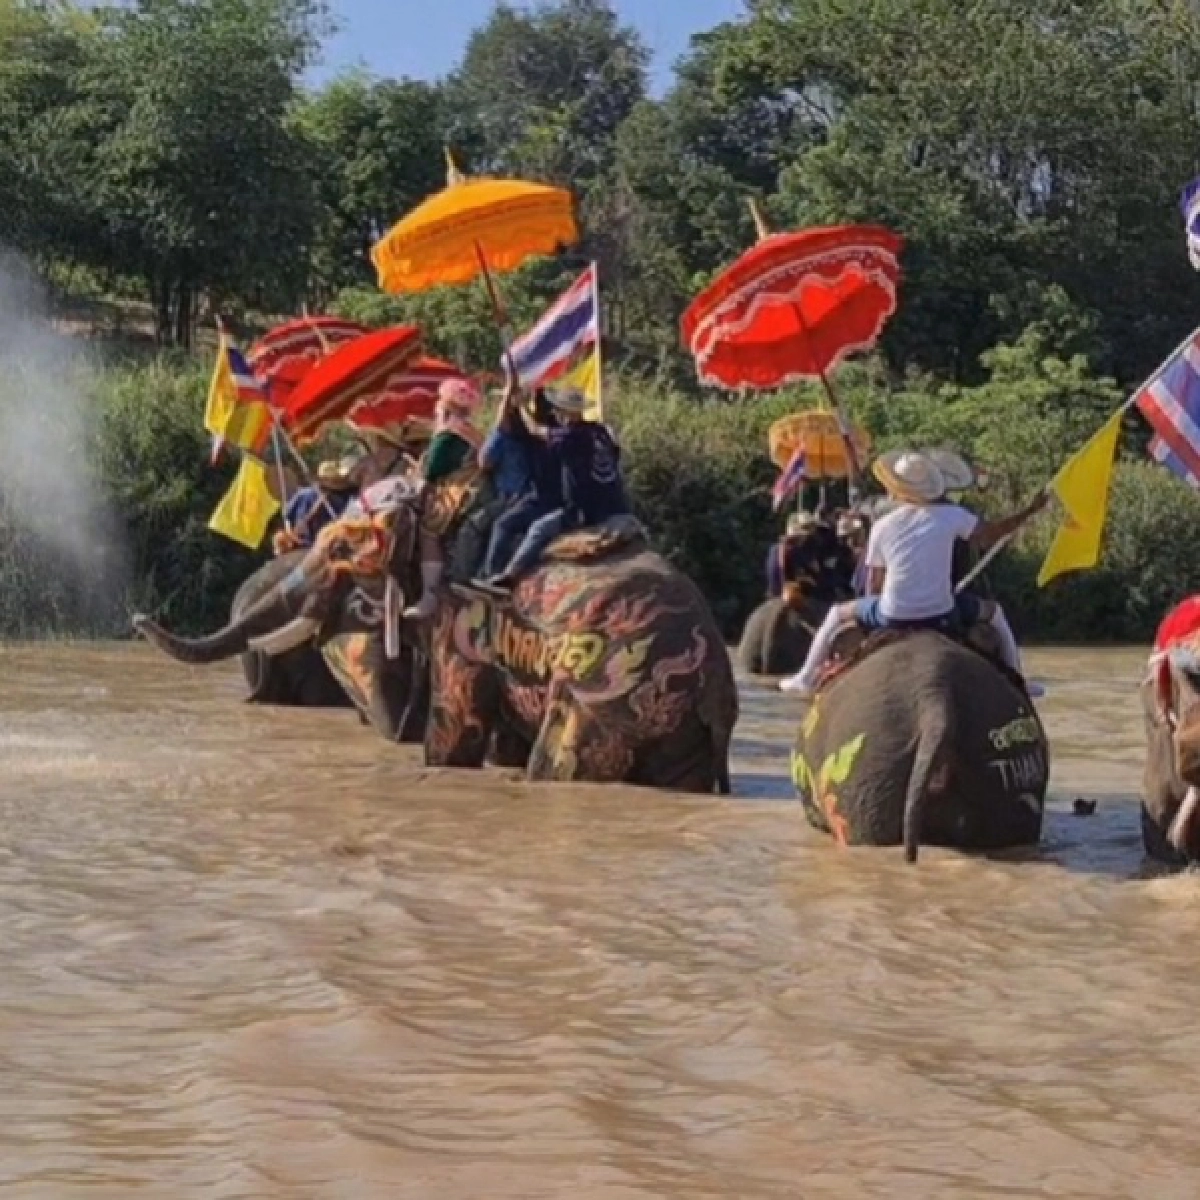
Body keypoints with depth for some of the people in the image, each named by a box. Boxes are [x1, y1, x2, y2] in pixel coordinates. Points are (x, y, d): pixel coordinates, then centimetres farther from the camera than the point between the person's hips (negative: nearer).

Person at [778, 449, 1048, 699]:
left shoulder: (882, 527, -1)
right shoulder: (951, 516, -6)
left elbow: (873, 589, 3)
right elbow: (992, 534, -1)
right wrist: (1031, 510, 10)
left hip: (892, 618, 0)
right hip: (941, 616, 0)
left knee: (838, 613, 27)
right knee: (994, 612, 28)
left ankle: (806, 679, 23)